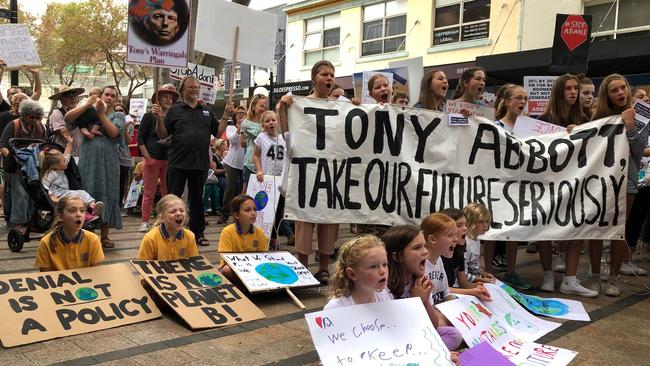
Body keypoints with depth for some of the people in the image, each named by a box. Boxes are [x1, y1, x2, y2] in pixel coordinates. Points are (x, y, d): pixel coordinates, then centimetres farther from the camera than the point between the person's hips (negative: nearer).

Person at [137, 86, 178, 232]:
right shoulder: (149, 116, 1)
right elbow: (140, 138, -1)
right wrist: (147, 157, -9)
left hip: (169, 159, 3)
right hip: (152, 158, -3)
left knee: (168, 192, 5)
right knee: (149, 192, 0)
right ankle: (145, 222, 7)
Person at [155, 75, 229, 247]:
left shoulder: (206, 112, 12)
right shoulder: (174, 110, 2)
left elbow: (217, 132, 12)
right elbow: (163, 135, 0)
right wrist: (159, 118, -15)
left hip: (200, 163, 3)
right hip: (178, 163, -3)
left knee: (197, 200, 13)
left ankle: (198, 233, 23)